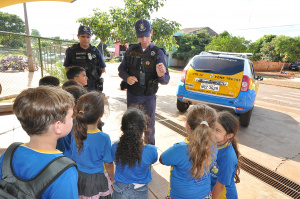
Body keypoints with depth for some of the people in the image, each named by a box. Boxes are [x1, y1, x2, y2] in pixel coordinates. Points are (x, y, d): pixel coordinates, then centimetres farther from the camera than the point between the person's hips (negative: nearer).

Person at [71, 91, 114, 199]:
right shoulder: (103, 138, -30)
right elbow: (108, 164, -16)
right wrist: (113, 179, 3)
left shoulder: (74, 131, -19)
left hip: (76, 176, 4)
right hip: (95, 180, -3)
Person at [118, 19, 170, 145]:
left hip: (148, 98, -2)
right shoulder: (131, 50, 0)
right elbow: (121, 69, 8)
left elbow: (166, 80, -13)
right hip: (132, 96, 3)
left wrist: (161, 75, -37)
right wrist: (127, 78, -14)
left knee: (149, 128, 9)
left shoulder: (158, 53, -9)